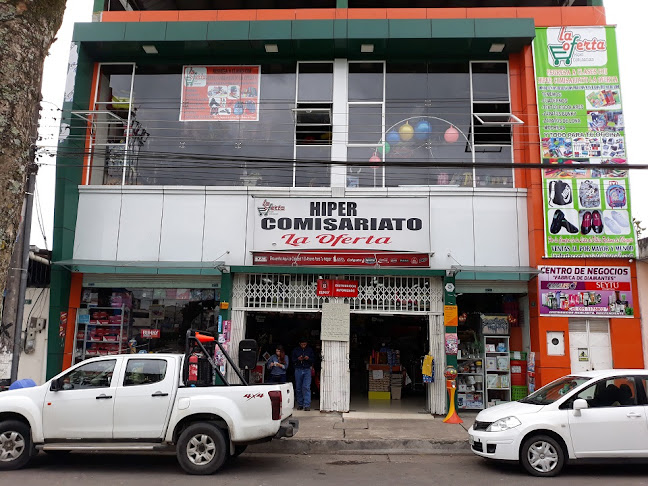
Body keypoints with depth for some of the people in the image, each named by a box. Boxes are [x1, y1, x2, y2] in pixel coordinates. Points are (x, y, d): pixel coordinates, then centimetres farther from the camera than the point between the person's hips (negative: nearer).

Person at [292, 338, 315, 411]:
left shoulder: (310, 350, 7)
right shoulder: (295, 350, 6)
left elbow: (313, 359, 8)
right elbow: (292, 360, 6)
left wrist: (308, 358, -12)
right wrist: (298, 359, -14)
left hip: (307, 370, -1)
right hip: (298, 370, 1)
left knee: (306, 387, -11)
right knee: (298, 388, 5)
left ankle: (307, 405, -13)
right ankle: (300, 404, 15)